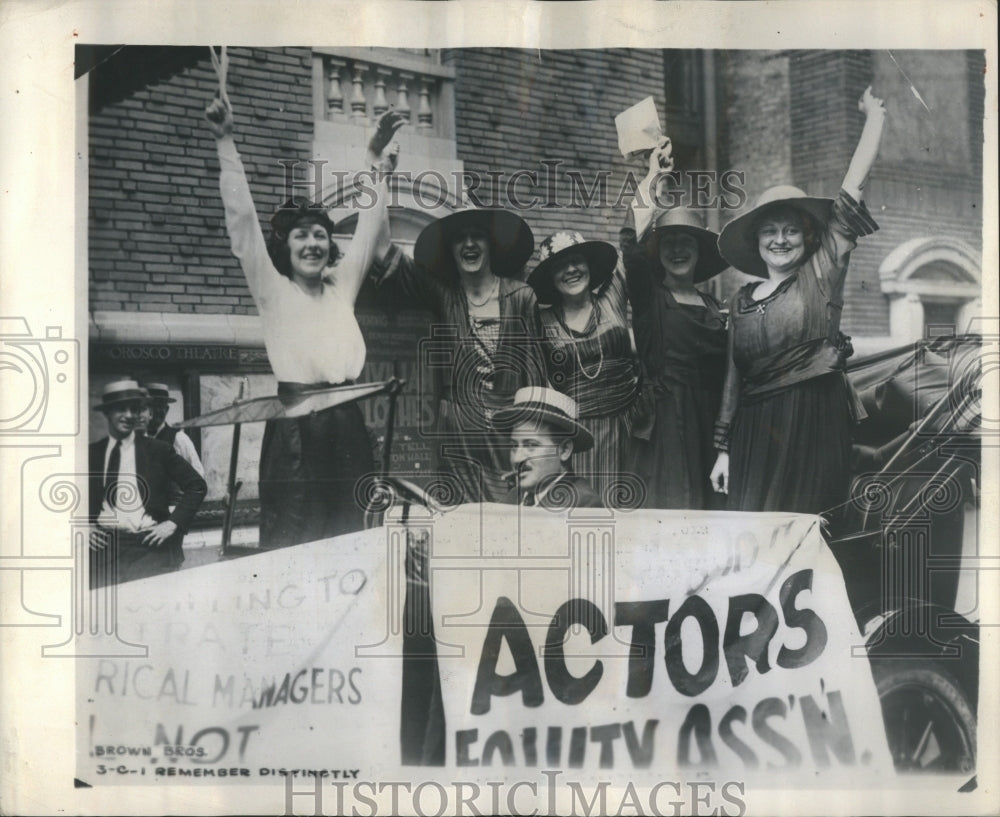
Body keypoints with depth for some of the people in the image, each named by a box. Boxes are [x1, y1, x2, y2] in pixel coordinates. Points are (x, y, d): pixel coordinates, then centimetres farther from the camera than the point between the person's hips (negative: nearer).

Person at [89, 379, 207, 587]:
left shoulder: (158, 450, 6)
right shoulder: (91, 453, 12)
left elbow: (197, 485, 6)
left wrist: (174, 522, -4)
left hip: (149, 545, -1)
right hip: (104, 545, 2)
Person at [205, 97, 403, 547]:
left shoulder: (343, 284, 16)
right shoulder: (272, 289, 5)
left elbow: (368, 227, 15)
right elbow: (242, 218, -3)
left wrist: (377, 163, 10)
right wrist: (225, 144, -8)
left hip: (345, 422, 4)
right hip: (294, 421, -4)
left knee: (348, 534, 3)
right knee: (291, 541, -7)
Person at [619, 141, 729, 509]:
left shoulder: (713, 307, 15)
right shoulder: (648, 296, 3)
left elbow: (724, 375, 15)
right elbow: (631, 247, -15)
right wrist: (650, 178, -18)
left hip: (706, 422, 4)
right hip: (661, 421, -4)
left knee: (704, 502, 3)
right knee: (662, 504, -8)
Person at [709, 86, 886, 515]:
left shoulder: (822, 273, 3)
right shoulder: (744, 300, 13)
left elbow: (854, 184, 1)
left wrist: (875, 114, 3)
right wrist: (724, 447, 13)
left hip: (815, 426, -3)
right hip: (755, 432, 3)